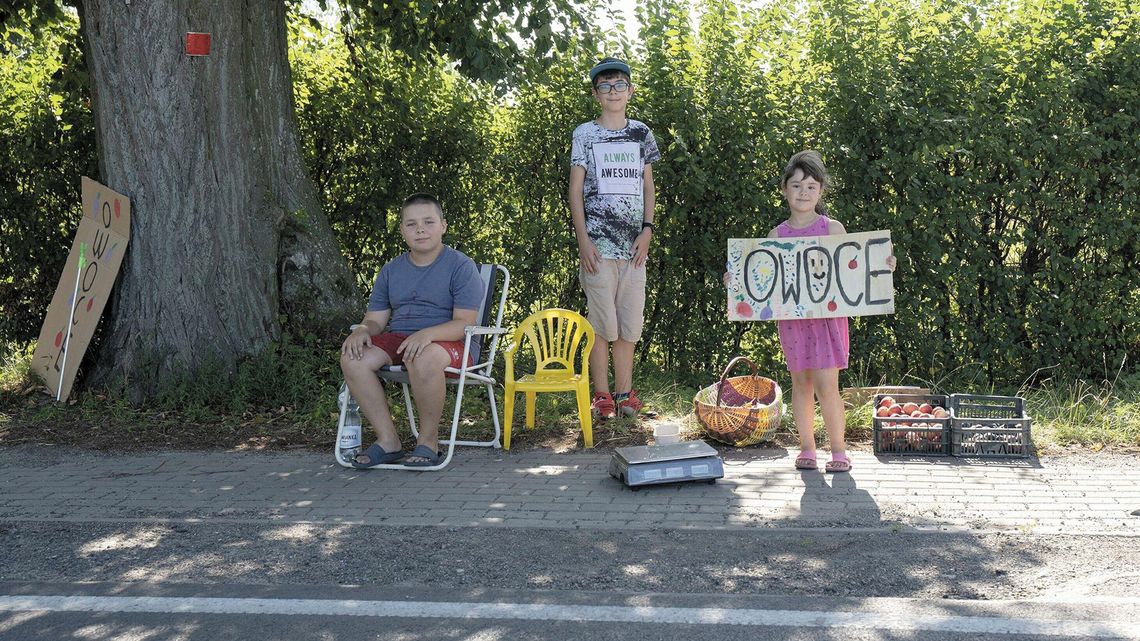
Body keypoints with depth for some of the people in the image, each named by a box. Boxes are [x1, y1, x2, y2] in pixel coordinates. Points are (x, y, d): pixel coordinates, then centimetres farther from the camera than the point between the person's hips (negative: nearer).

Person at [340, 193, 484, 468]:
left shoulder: (461, 266, -1)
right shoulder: (391, 270, 17)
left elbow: (464, 323, -11)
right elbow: (376, 319, 15)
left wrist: (427, 334, -31)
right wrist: (362, 330, -12)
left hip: (449, 343, -5)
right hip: (397, 340, 5)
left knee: (423, 358, -41)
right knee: (352, 357, -24)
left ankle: (429, 440, -20)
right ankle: (388, 441, -18)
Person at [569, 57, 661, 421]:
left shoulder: (641, 134, 12)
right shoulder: (585, 134, 4)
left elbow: (648, 186, 14)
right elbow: (576, 190, 1)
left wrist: (647, 230, 0)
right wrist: (583, 239, -8)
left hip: (634, 242, 3)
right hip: (598, 240, -3)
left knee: (630, 322, 4)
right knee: (602, 321, -3)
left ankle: (625, 394, 12)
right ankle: (602, 396, 5)